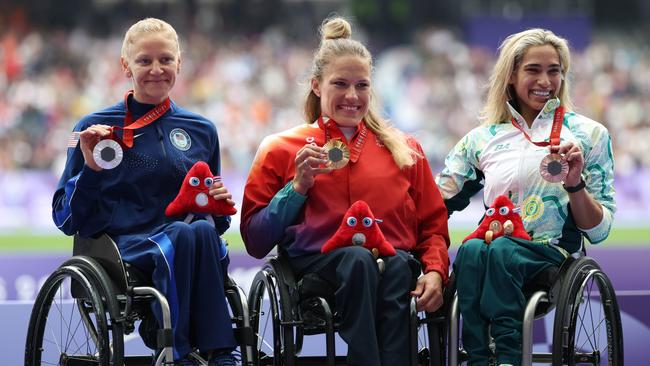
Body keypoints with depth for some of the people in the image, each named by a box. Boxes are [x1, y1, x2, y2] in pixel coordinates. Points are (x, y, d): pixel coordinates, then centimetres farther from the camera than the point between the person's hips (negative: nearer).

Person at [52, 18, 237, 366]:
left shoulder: (201, 131, 18)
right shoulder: (95, 128, 8)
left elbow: (214, 221, 25)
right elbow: (67, 220, 7)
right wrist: (91, 170, -8)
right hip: (123, 247, -3)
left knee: (203, 230, -34)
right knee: (183, 236, -36)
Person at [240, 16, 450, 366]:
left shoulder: (405, 149, 23)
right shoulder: (281, 149, 17)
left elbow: (433, 228, 19)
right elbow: (255, 241, 11)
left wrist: (435, 271, -2)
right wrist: (298, 186, -1)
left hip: (398, 265, 1)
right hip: (319, 266, -1)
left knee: (396, 266, -36)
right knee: (358, 259, -36)